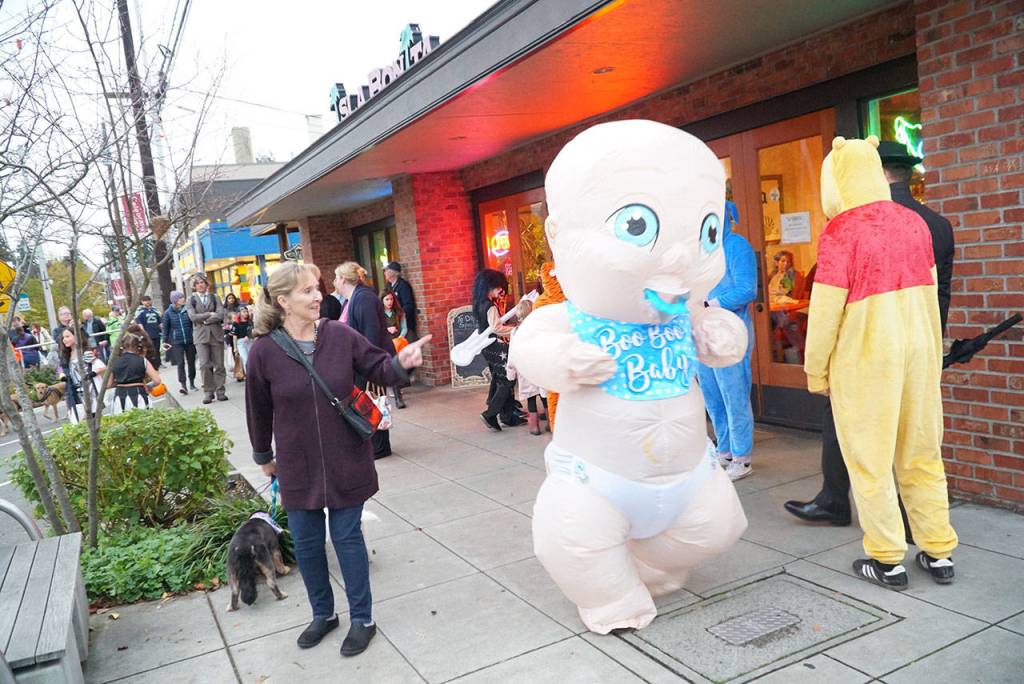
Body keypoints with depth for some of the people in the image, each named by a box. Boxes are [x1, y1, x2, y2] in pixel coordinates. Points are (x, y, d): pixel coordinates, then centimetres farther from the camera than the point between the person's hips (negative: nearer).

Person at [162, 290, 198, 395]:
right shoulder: (168, 313, -1)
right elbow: (165, 327, 3)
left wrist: (195, 336, 0)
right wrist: (165, 341, 0)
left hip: (190, 341, 2)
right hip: (177, 342, -2)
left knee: (191, 362, 9)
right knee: (180, 363, -11)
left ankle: (192, 383, 24)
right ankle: (182, 384, -14)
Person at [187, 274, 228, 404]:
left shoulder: (215, 298, 11)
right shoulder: (191, 300, 10)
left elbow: (220, 315, -3)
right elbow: (193, 316, -6)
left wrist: (204, 320, -6)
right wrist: (210, 314, -7)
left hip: (216, 334, 1)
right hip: (201, 335, -1)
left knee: (219, 365, 1)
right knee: (204, 364, -10)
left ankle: (220, 391, 9)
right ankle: (208, 392, -1)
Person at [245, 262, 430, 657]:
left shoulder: (340, 335, -10)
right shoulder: (264, 351, -11)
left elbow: (378, 369, -1)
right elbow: (259, 409, 1)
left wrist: (400, 362, -24)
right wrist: (263, 457, 12)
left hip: (346, 461, -1)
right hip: (298, 466, 1)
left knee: (347, 538, 10)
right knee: (306, 543, 14)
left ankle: (362, 619, 28)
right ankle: (323, 614, 38)